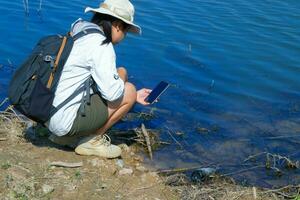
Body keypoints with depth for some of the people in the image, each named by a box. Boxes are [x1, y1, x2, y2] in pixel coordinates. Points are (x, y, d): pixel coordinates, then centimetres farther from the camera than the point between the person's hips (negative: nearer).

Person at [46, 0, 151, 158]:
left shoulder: (78, 33, 14)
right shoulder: (101, 45, -16)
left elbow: (103, 84, 22)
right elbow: (112, 93, -21)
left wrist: (133, 96, 24)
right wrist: (122, 76, 1)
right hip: (65, 120, -9)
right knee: (129, 91, -2)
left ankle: (67, 135, 15)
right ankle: (91, 141, 5)